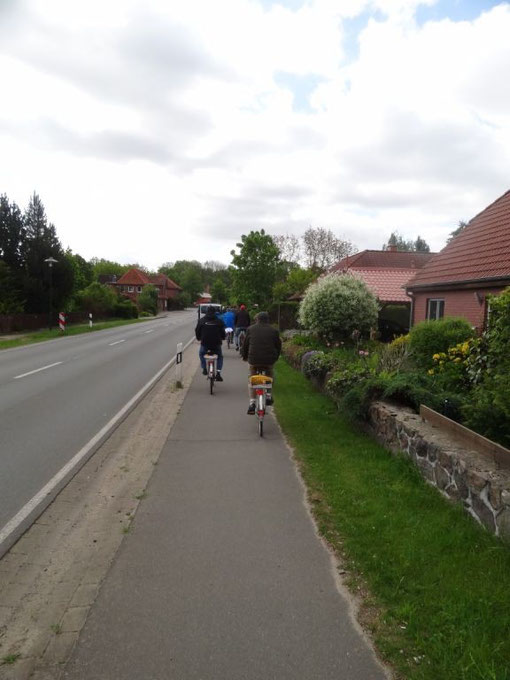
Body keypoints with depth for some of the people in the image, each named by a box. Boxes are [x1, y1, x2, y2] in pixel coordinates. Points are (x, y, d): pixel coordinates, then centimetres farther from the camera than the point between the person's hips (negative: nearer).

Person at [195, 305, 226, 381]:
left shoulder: (202, 320, -1)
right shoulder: (219, 321, -2)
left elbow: (197, 331, 6)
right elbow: (223, 332, 5)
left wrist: (199, 338, 24)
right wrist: (222, 338, 26)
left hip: (205, 343, 0)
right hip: (216, 343, 0)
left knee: (201, 354, 31)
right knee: (220, 357, 22)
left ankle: (204, 368, 21)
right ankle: (218, 373, 5)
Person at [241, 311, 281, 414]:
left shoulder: (251, 329, 8)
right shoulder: (273, 330, 6)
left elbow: (245, 344, 12)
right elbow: (278, 345, 11)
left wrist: (244, 356, 26)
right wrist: (275, 357, 26)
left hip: (254, 359, 0)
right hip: (269, 360, 0)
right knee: (269, 377, 28)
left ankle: (252, 403, 5)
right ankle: (269, 396, 20)